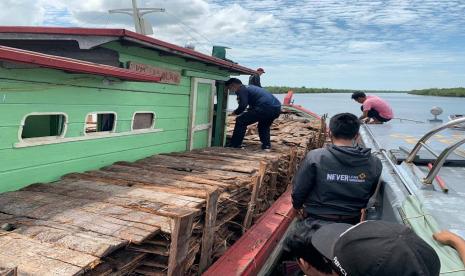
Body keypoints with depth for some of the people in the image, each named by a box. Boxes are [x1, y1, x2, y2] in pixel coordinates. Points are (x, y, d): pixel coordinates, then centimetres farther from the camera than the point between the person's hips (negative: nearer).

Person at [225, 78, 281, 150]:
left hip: (265, 108, -9)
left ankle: (234, 145, 3)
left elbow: (243, 105, -10)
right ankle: (266, 146, 24)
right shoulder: (250, 87, 31)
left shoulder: (242, 90, 3)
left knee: (241, 121, 1)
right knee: (263, 126, 34)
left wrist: (236, 112, 7)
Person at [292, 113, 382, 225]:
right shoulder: (374, 163, -9)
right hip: (351, 224, 3)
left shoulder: (315, 157, -18)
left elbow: (298, 191, -10)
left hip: (317, 221, -3)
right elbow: (370, 196, 7)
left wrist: (298, 206, 11)